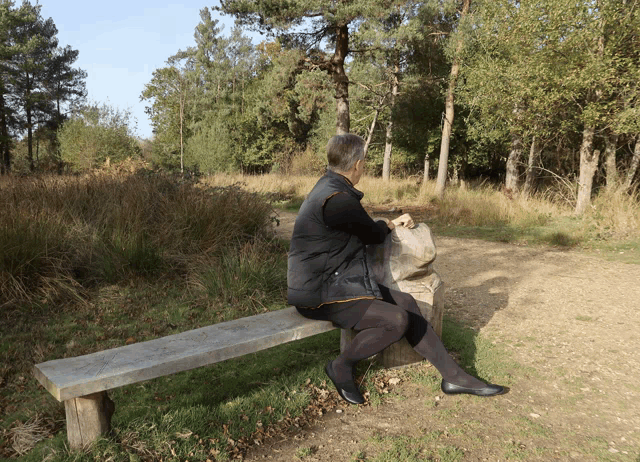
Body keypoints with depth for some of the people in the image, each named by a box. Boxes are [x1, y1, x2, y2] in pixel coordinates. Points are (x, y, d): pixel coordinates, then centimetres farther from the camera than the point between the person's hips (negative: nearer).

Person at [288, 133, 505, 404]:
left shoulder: (329, 186, 9)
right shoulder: (337, 199, -24)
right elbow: (373, 235, -8)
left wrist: (391, 223, 11)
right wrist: (390, 225, 14)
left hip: (335, 280, 10)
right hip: (319, 296, -10)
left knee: (405, 303, 4)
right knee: (396, 320, -21)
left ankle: (453, 376, 10)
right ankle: (341, 367, 2)